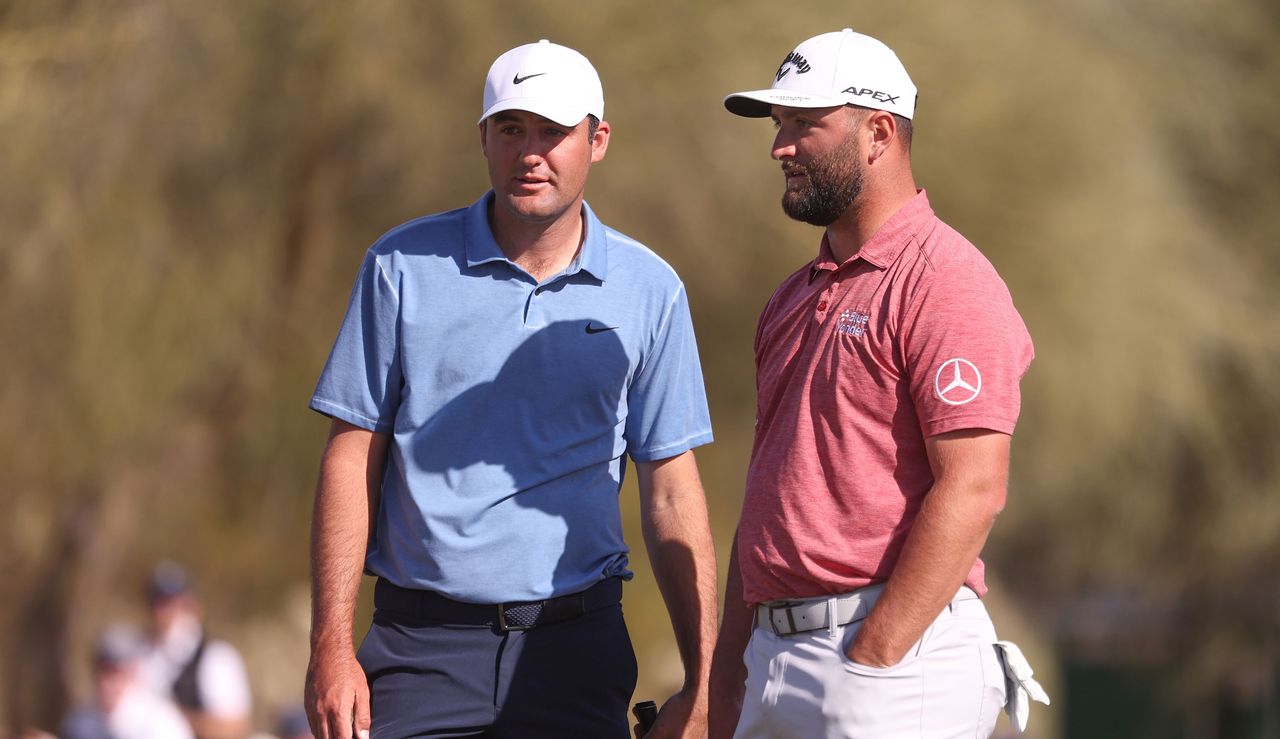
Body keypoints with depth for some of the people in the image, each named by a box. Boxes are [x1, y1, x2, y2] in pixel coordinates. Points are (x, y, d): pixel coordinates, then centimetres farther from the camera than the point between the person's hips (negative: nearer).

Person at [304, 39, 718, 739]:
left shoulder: (650, 290, 5)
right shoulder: (403, 267, 2)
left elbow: (671, 496, 7)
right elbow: (351, 460, 2)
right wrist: (331, 648, -6)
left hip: (577, 650, 1)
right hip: (423, 647, -1)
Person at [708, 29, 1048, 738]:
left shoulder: (946, 281, -9)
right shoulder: (795, 299, 18)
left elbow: (971, 491, -17)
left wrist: (873, 657, -19)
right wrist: (729, 663, 14)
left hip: (898, 656, -8)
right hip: (774, 652, 8)